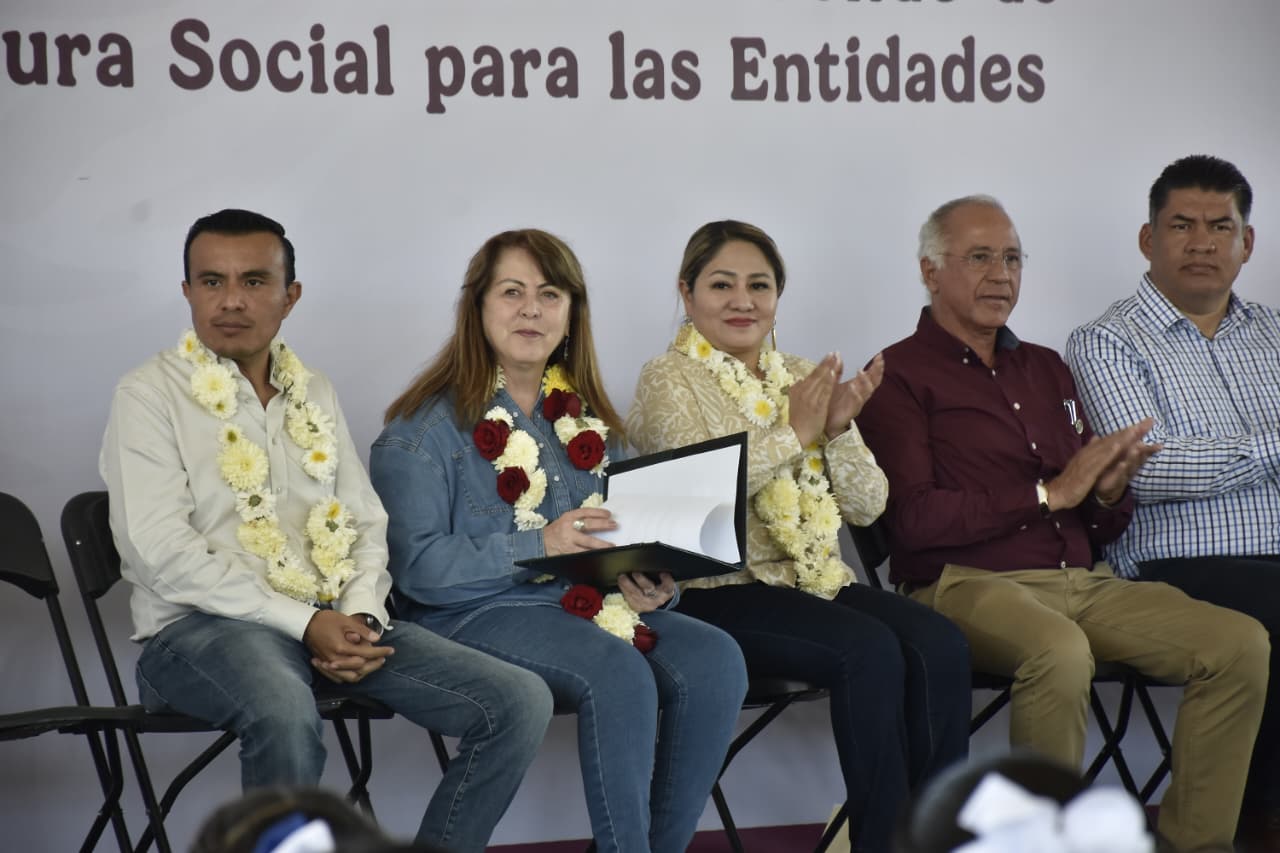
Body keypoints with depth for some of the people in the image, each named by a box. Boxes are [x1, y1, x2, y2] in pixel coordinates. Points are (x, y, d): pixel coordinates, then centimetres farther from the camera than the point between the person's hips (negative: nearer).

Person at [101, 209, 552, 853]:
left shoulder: (314, 394, 19)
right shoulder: (150, 396, 0)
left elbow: (366, 523, 18)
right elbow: (162, 554, -11)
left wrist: (360, 617, -5)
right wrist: (305, 624, -17)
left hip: (333, 623, 6)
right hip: (201, 630, -6)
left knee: (521, 703, -13)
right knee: (285, 711, -42)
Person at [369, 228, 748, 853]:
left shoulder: (590, 421, 19)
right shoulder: (427, 425, -1)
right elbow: (417, 567, -11)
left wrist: (652, 585, -7)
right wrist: (541, 546, -21)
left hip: (593, 606, 6)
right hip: (476, 612, -6)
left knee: (715, 660, -21)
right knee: (619, 672, -33)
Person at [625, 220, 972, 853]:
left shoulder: (806, 378, 17)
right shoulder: (668, 382, 1)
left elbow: (866, 506, 10)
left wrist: (838, 431, -8)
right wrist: (795, 432, -14)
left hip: (815, 580, 6)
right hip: (716, 591, -6)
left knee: (939, 645, -21)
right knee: (870, 649, -29)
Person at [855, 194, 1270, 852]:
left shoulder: (1046, 368, 24)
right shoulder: (900, 376, 3)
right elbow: (912, 519, -12)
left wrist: (1110, 492, -1)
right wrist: (1049, 494, -11)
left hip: (1081, 579, 7)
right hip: (967, 583, -6)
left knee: (1240, 643, -15)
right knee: (1060, 651, -39)